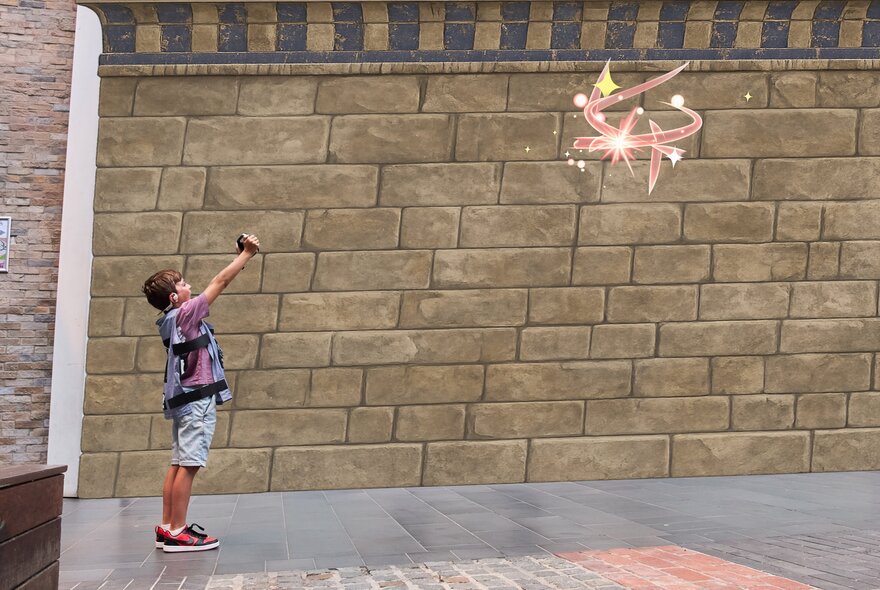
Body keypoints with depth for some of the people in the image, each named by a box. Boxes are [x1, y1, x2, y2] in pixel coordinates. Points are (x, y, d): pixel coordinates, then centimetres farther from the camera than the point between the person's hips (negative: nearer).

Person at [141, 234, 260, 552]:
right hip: (197, 398, -10)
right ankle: (177, 533, -7)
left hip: (183, 397, 10)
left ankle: (167, 527, 12)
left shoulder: (172, 318, 13)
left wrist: (241, 258, 19)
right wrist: (247, 253, -1)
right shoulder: (185, 313, -11)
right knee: (189, 464, -8)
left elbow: (217, 286, 19)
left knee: (179, 463, 9)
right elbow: (220, 282, -10)